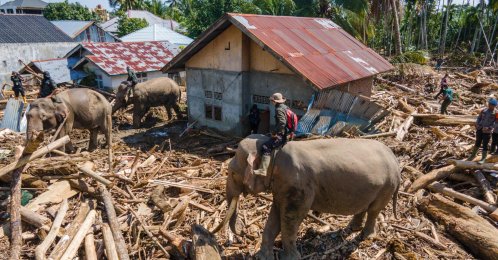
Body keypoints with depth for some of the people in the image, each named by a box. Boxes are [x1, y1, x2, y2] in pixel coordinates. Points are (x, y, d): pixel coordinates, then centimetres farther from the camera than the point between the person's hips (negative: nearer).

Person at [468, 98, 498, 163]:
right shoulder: (483, 111, 2)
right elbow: (479, 118, 10)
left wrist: (488, 128, -26)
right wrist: (477, 124, -6)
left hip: (487, 132, -4)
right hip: (479, 129, 4)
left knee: (485, 145, 3)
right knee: (477, 143, 18)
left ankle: (483, 158, 16)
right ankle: (473, 155, 33)